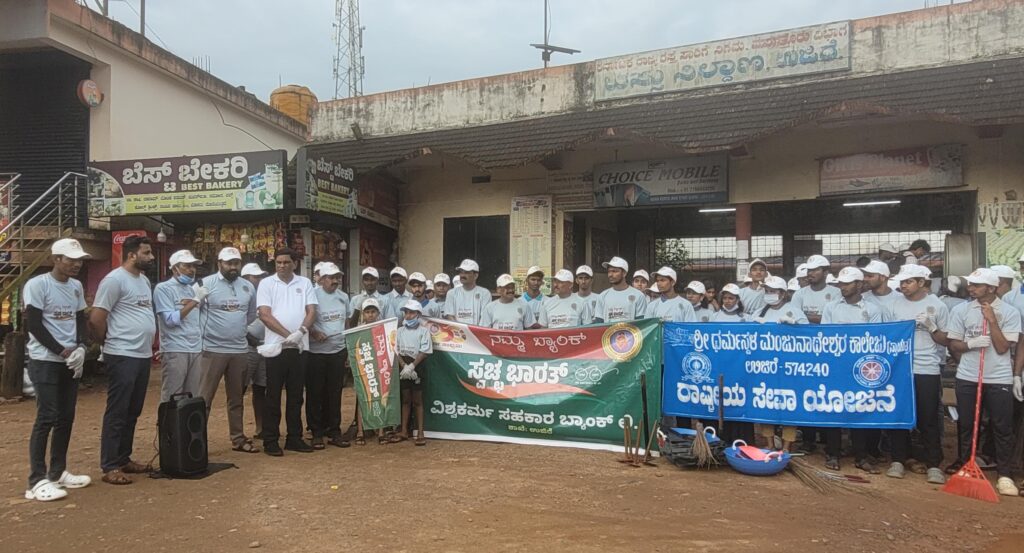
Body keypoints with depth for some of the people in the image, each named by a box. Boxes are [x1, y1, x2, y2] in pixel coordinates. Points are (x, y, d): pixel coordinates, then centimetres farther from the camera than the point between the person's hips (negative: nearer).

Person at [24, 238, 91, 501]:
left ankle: (58, 472, 19)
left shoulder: (76, 286, 9)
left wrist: (81, 348, -4)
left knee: (66, 418, 9)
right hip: (45, 361, -7)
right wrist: (62, 351, -13)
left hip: (71, 361, 7)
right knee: (47, 418, -8)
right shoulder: (37, 284, -11)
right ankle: (38, 480, -2)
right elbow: (33, 324, -14)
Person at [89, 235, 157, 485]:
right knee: (117, 412, -2)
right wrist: (109, 343, 0)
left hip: (143, 355, 9)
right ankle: (110, 467, 5)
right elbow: (95, 319, -13)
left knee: (133, 411, 14)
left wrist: (150, 344, 14)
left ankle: (124, 459, 24)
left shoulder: (144, 280, 15)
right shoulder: (115, 280, -12)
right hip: (122, 356, -8)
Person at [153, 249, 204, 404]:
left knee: (193, 398, 8)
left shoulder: (193, 288, 16)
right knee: (172, 398, -2)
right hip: (175, 350, -6)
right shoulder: (163, 288, -3)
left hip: (196, 350, 6)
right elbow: (170, 320, -12)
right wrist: (193, 302, -13)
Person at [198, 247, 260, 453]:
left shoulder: (248, 287, 9)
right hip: (212, 349, -5)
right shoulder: (206, 284, -7)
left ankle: (238, 438, 24)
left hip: (240, 350, 5)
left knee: (237, 398, 14)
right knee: (204, 398, 0)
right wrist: (207, 331, -6)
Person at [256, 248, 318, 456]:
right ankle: (270, 440, 9)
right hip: (276, 346, -2)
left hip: (300, 347, 3)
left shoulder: (305, 283, 9)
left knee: (296, 395, 9)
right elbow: (265, 315, -7)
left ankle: (295, 437, 17)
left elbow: (311, 311, 2)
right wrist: (287, 335, -15)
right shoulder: (266, 283, 2)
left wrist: (300, 332, -16)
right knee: (273, 395, 2)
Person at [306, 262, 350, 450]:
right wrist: (313, 333, -21)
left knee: (334, 393, 9)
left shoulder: (344, 297, 10)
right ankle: (317, 433, 12)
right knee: (315, 394, 4)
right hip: (316, 352, -4)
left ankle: (333, 431, 18)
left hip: (338, 351, 5)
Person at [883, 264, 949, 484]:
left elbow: (946, 341, 3)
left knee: (929, 419, 2)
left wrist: (930, 327, -12)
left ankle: (933, 465, 11)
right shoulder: (892, 305, 5)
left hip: (928, 370, -1)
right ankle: (899, 460, 17)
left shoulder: (938, 306, 2)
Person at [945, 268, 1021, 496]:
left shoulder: (1010, 312, -4)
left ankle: (1004, 475, 10)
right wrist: (971, 343, -17)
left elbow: (1002, 347, -11)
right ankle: (963, 464, 25)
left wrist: (992, 319, -16)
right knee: (965, 425, 11)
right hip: (967, 377, 2)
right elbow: (953, 345, 3)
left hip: (999, 379, -2)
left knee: (1003, 428, 2)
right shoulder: (961, 310, 1)